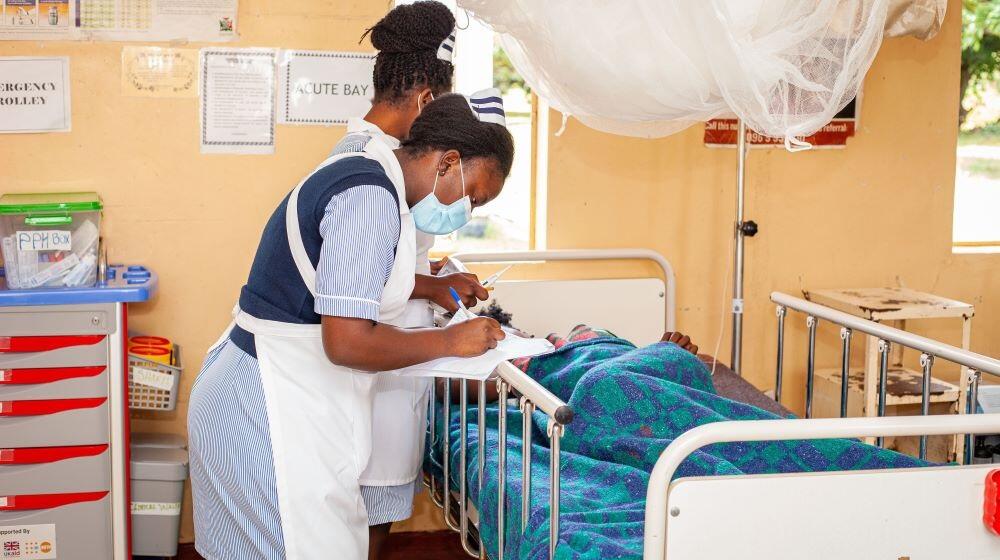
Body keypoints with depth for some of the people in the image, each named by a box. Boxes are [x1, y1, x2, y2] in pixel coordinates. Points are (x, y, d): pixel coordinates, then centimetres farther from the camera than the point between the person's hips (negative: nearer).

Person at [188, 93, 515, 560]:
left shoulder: (362, 173, 10)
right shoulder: (372, 197, -21)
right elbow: (348, 341, -27)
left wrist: (433, 287, 23)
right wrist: (449, 341, -14)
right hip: (272, 412, -10)